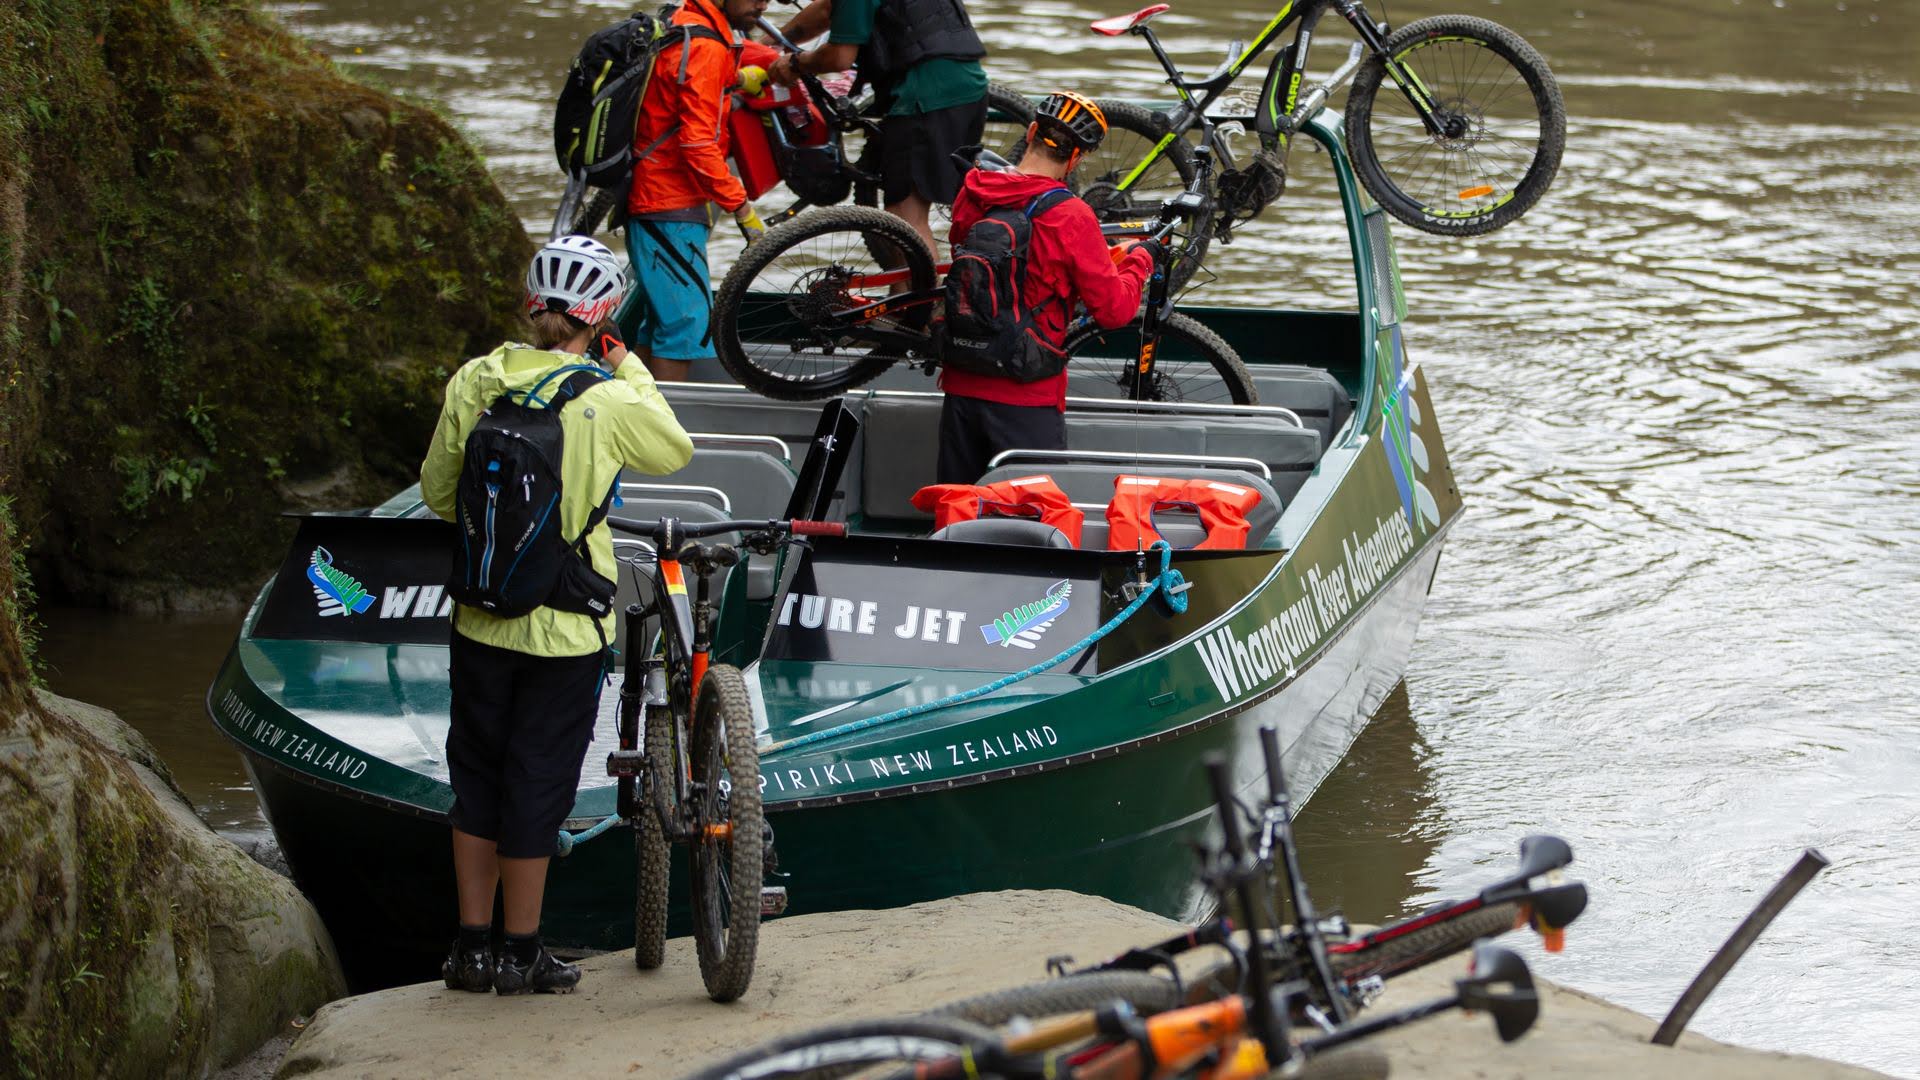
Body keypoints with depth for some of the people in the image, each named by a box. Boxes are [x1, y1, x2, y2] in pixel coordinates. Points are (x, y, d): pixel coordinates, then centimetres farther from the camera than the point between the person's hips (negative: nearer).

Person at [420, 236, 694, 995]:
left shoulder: (475, 382, -6)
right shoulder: (607, 402, -16)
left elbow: (437, 491, 4)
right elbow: (675, 450, 4)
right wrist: (628, 366, 10)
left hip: (482, 619, 3)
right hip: (566, 628, -3)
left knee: (477, 779, 16)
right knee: (537, 783, 7)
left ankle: (471, 947, 21)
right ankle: (522, 955, 16)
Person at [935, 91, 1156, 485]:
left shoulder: (970, 195, 1)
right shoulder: (1070, 217, -16)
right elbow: (1114, 309, -13)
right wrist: (1138, 260, 7)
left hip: (962, 385, 5)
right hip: (1026, 396, -5)